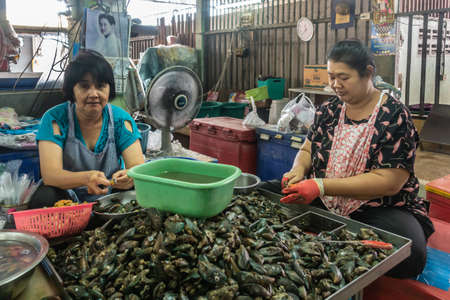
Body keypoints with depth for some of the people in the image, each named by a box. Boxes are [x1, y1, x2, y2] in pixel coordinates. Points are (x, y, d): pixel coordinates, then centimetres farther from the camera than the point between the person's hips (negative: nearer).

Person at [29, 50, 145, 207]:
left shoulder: (121, 120, -6)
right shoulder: (54, 119, -11)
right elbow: (50, 174, -22)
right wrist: (86, 178, -44)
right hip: (67, 194, -1)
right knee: (43, 198, -32)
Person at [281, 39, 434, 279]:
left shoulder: (394, 116, -10)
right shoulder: (329, 110, 8)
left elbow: (388, 182, -17)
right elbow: (307, 151, 17)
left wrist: (322, 185, -26)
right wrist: (298, 170, -9)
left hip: (381, 208, -4)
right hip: (323, 205, 4)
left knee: (407, 252, -34)